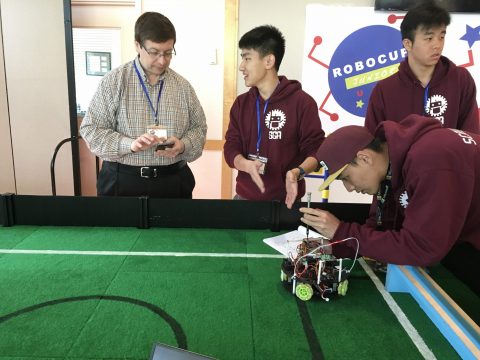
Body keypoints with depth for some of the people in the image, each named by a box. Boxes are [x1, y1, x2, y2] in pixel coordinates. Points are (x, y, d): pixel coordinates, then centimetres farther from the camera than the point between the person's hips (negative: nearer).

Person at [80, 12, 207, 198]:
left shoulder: (183, 86, 3)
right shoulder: (113, 81, -5)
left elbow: (199, 127, 8)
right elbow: (90, 129, -6)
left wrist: (183, 145, -13)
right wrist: (129, 144, -22)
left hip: (173, 181, 2)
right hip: (122, 181, -2)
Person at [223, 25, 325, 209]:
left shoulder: (302, 102, -10)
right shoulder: (241, 103, 5)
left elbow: (316, 150, -9)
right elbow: (231, 148, 1)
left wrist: (297, 172, -28)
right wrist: (248, 165, -20)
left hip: (284, 202, -4)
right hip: (244, 197, 4)